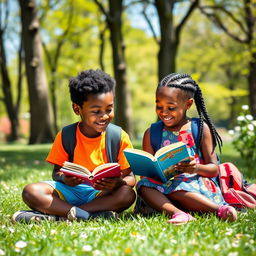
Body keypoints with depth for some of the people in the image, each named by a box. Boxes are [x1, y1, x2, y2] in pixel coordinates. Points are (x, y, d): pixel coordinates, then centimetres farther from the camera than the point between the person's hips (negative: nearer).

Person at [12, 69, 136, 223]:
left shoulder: (120, 137, -5)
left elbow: (130, 177, -5)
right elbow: (57, 172, 3)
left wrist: (117, 184, -30)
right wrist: (63, 178, -23)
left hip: (102, 194, 0)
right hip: (70, 191, 0)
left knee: (128, 194, -33)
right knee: (31, 192, -23)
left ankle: (56, 214, -31)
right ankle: (90, 215, -32)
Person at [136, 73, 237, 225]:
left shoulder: (200, 128, 4)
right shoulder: (151, 134, 11)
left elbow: (214, 169, -1)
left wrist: (197, 168, -22)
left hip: (197, 185, -3)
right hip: (163, 184, 3)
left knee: (174, 188, -34)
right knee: (143, 186, -26)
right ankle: (179, 214, -42)